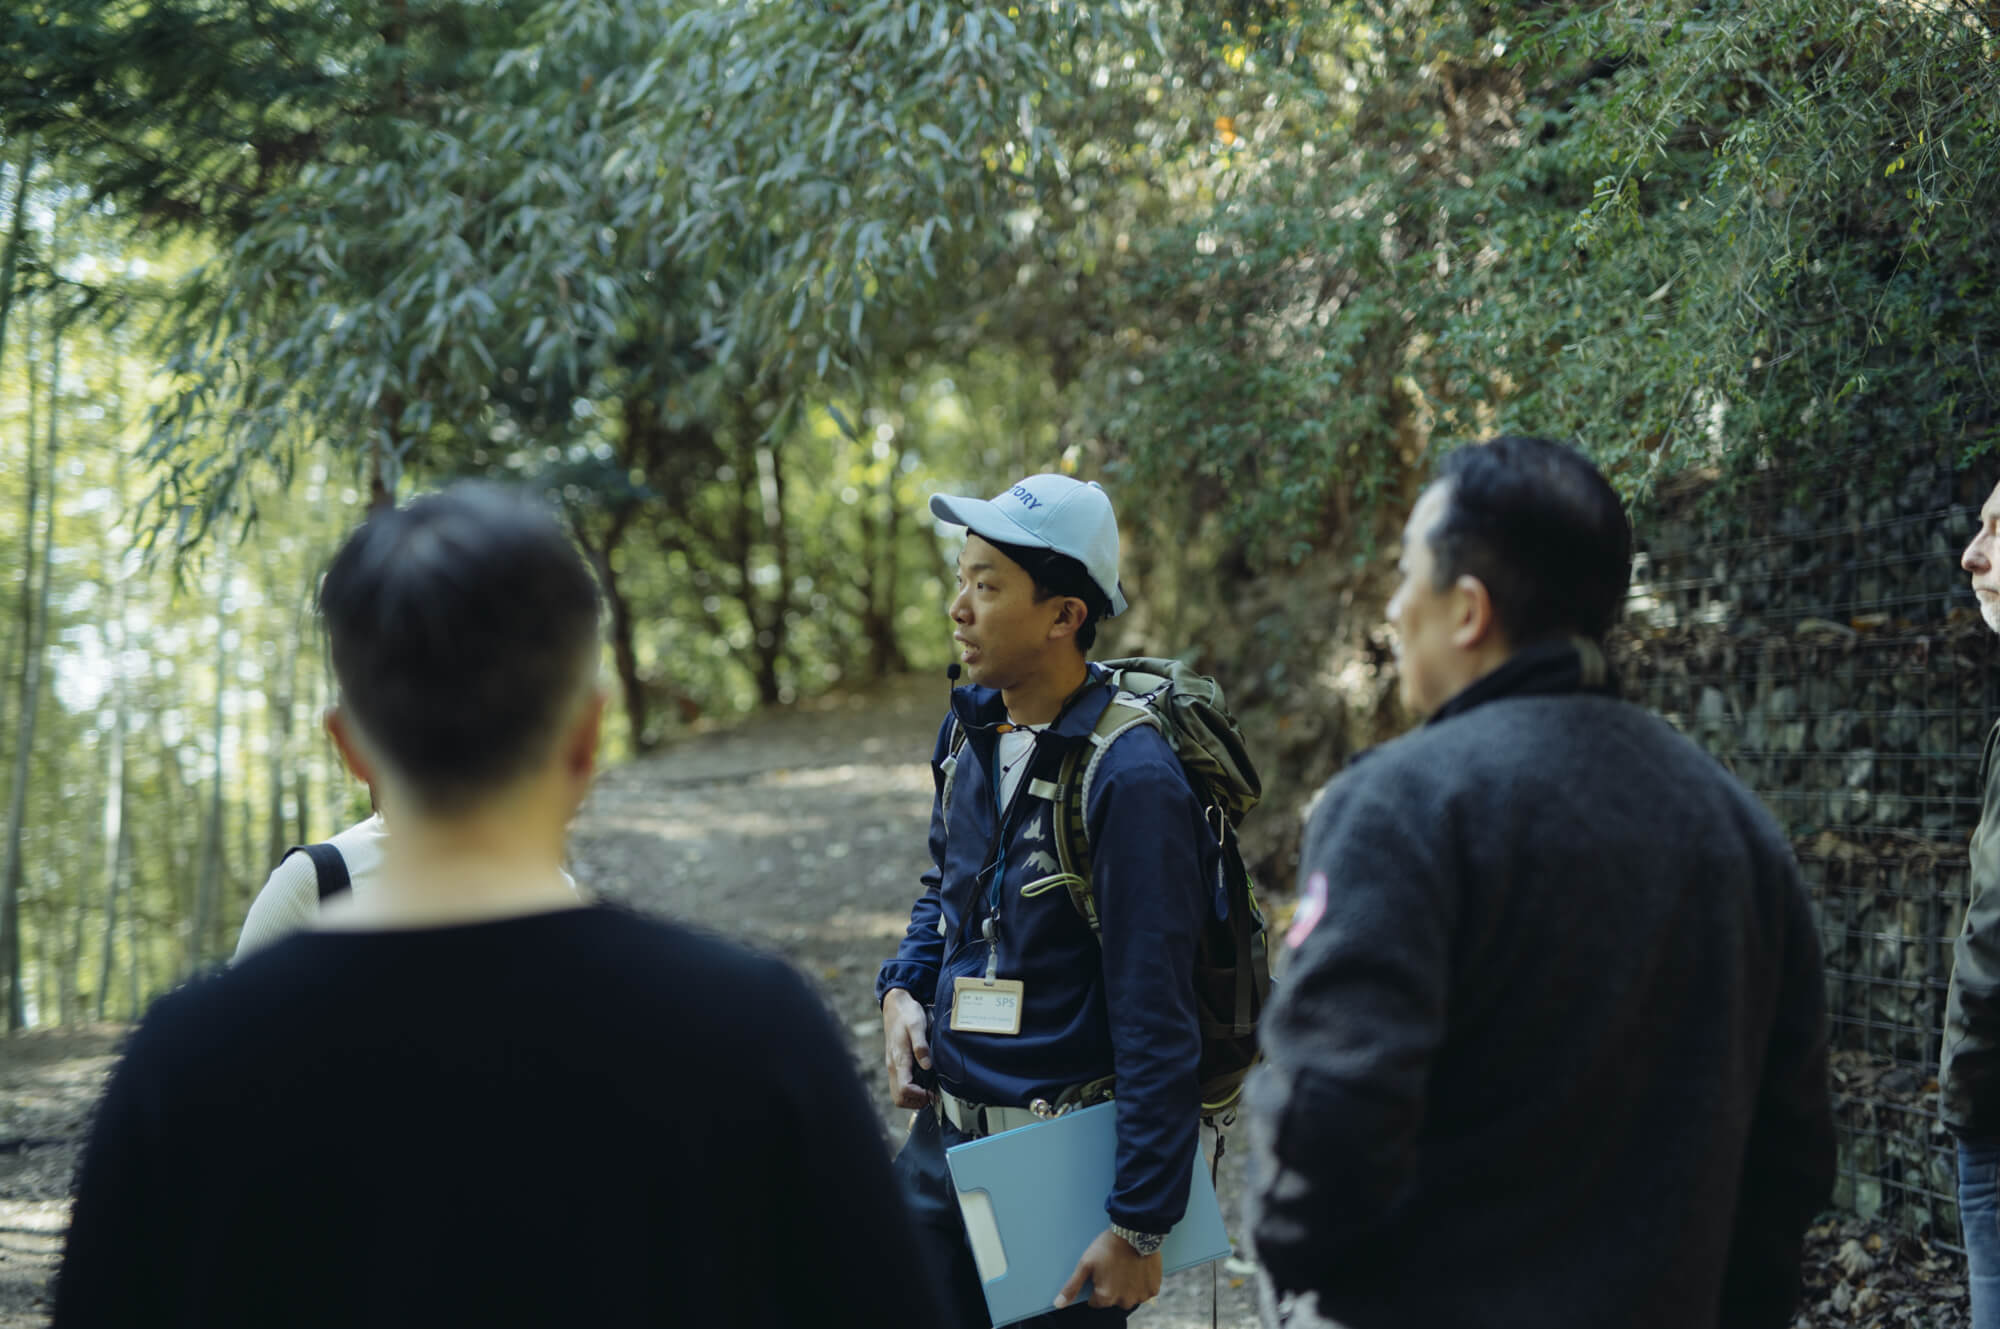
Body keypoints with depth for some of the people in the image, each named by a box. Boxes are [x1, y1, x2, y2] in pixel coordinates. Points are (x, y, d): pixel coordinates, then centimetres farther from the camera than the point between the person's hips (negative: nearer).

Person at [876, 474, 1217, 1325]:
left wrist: (1139, 1224, -19)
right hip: (944, 1136, 7)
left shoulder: (1130, 779, -21)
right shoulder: (969, 728, 3)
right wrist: (902, 990, 2)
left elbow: (1156, 1024, -20)